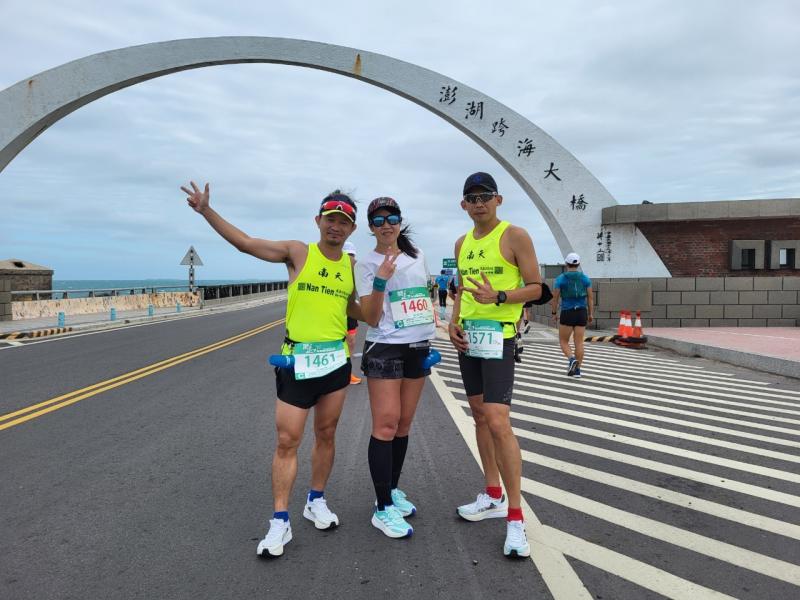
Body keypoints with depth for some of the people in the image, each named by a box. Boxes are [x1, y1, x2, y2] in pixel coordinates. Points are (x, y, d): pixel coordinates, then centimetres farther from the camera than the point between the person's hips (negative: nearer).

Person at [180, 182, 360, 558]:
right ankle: (280, 522, 7)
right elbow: (246, 243, -6)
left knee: (326, 435, 13)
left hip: (336, 361, 3)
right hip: (297, 361, -3)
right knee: (287, 441, -3)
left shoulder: (352, 266, 6)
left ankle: (316, 502, 32)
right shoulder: (298, 252, -3)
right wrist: (206, 211, -12)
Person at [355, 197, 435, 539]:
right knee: (386, 425, -10)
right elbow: (371, 319, -11)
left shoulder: (417, 256, 10)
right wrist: (380, 280, -24)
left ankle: (392, 491, 24)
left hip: (418, 348, 6)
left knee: (404, 424, 10)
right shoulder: (367, 265, -5)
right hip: (385, 349, -5)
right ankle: (383, 509, -4)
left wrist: (430, 337, 19)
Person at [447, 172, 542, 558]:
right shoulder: (462, 243, 13)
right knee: (480, 416, 13)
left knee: (498, 422, -14)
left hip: (498, 337, -7)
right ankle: (493, 497, 26)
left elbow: (535, 287, -9)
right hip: (467, 337, 8)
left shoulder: (515, 236, -7)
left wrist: (498, 297, -25)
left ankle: (515, 518, -5)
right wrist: (453, 321, 4)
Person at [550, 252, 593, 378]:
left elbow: (555, 298, -4)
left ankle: (571, 359, -17)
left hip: (567, 313, -3)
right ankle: (577, 369, 6)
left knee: (563, 341, 8)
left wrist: (554, 312, 7)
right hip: (582, 312, 3)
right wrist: (591, 314, 10)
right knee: (579, 342, 5)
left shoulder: (560, 279, -4)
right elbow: (590, 297, 5)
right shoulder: (585, 278, 5)